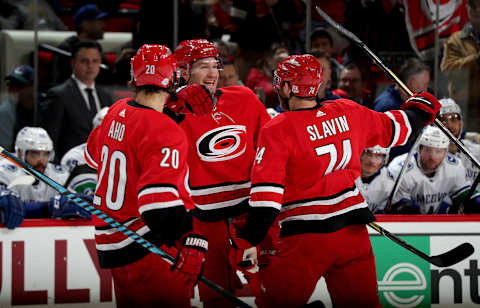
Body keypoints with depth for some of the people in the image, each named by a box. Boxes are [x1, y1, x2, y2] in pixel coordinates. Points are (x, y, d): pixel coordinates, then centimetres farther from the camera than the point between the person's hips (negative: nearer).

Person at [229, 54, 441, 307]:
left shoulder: (277, 131, -9)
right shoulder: (348, 113, 5)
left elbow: (266, 193, -15)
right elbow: (394, 129, 20)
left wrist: (248, 242, -13)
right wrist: (422, 107, 40)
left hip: (306, 240, -5)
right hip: (353, 231, 5)